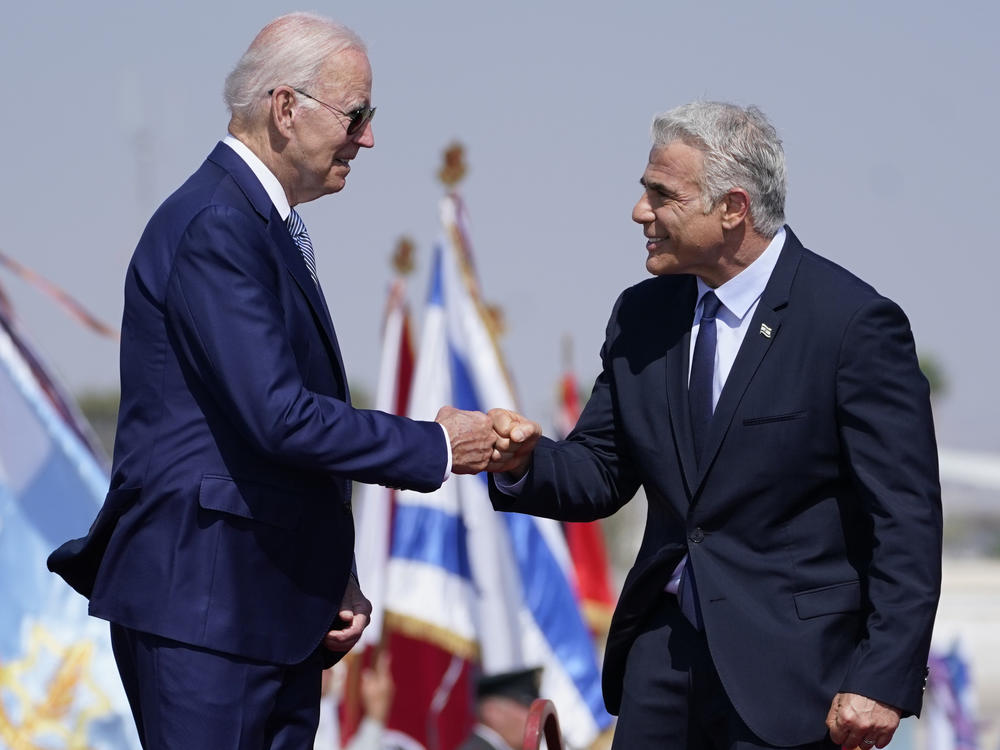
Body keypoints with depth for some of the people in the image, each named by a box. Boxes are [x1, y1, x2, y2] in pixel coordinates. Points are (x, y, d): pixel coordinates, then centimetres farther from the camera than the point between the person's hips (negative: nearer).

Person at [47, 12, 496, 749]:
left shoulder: (269, 228, 16)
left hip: (276, 608, 10)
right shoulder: (215, 228, -16)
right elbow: (277, 416, -23)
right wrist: (436, 446, -14)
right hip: (201, 606, -10)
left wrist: (335, 578, 16)